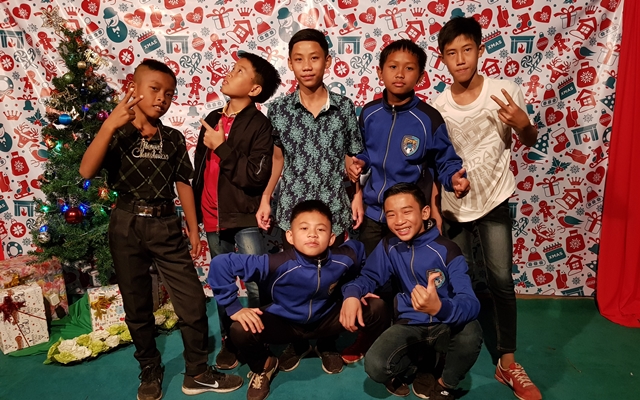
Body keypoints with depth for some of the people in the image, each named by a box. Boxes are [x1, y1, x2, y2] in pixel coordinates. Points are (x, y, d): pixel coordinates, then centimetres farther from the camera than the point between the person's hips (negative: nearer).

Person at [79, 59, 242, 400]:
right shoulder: (118, 134, -2)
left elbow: (183, 184, 7)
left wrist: (193, 228, 6)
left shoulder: (173, 138, 4)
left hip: (167, 225, 2)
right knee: (137, 306, 12)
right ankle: (150, 372, 32)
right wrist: (110, 124, -25)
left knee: (193, 303, 1)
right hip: (127, 226, -1)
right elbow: (86, 171, -18)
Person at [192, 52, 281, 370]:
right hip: (214, 218, 6)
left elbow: (256, 177, -21)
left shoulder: (260, 125, -11)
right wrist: (194, 211, 16)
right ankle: (229, 341, 34)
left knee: (257, 286, 0)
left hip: (246, 219, -6)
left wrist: (221, 147, -16)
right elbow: (199, 169, 15)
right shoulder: (213, 119, 9)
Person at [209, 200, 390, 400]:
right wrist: (234, 307, -28)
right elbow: (221, 264, -32)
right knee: (241, 331, -30)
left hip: (326, 319, 3)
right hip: (284, 323, -3)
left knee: (376, 308, -14)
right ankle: (264, 366, 9)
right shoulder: (277, 264, -34)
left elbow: (358, 247, 2)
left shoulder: (344, 258, -24)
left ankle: (327, 347, 14)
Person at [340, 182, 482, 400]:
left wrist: (439, 307, -52)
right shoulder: (388, 247, -6)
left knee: (471, 332, -36)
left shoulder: (447, 250, -19)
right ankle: (415, 367, 10)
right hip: (410, 325, 2)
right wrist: (352, 294, -21)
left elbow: (471, 304, -28)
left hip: (446, 326, -1)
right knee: (375, 366, -26)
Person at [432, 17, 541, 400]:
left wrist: (523, 125, -20)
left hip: (494, 200, -1)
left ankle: (507, 363, 16)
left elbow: (530, 141, 1)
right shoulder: (438, 106, -7)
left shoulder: (505, 91, -10)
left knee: (501, 280, -2)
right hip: (453, 204, 1)